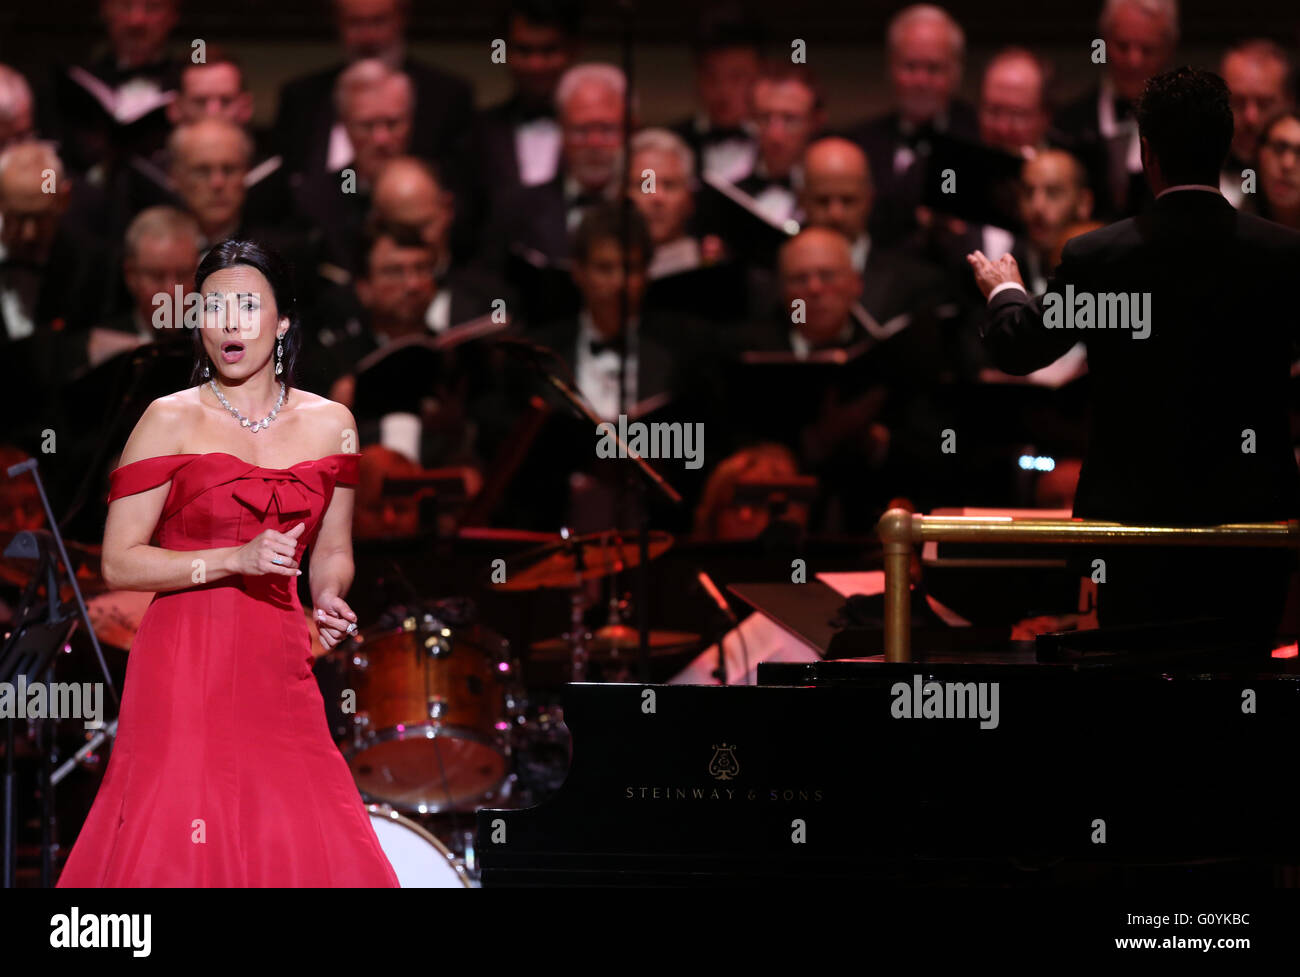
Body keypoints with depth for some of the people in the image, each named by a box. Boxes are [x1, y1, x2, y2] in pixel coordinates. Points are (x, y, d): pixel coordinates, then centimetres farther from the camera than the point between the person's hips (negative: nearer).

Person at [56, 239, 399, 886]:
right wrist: (235, 559, -14)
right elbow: (119, 562, -4)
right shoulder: (171, 421, -1)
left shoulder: (330, 425, 11)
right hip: (185, 666, -3)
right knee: (175, 849, -10)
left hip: (278, 668, 3)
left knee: (306, 848, -7)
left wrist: (328, 600, -1)